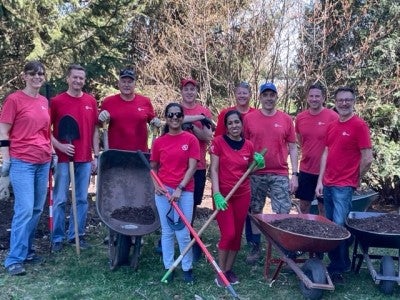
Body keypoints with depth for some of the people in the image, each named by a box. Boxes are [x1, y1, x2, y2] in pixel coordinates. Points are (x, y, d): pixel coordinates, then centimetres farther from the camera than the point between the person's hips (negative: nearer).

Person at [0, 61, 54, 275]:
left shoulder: (44, 102, 12)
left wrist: (52, 153, 16)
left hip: (43, 163, 7)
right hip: (22, 163, -6)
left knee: (37, 209, 10)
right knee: (24, 210, -9)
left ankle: (27, 251, 24)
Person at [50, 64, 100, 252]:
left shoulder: (91, 101, 7)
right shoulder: (57, 101, -3)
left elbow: (95, 130, 11)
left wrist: (96, 156, 7)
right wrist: (59, 146, -14)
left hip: (85, 159, 3)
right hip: (63, 158, -3)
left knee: (82, 199, 9)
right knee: (60, 200, 2)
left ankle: (77, 235, 22)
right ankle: (58, 238, 14)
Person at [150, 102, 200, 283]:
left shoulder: (191, 139, -2)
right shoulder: (159, 142, 4)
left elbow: (192, 167, -6)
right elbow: (153, 168, 12)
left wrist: (180, 188, -12)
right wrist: (156, 185, -5)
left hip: (185, 191, -2)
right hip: (163, 190, 2)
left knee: (183, 233, -1)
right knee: (167, 231, 9)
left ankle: (187, 268, 17)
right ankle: (168, 267, 21)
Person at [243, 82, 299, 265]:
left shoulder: (286, 119, 3)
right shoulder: (249, 118, 1)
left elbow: (292, 148, 6)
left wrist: (294, 174, 0)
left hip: (280, 175, 0)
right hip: (255, 174, 0)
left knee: (283, 214, -1)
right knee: (255, 211, 9)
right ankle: (255, 248, 23)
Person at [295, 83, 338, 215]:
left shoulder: (333, 117, -11)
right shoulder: (300, 117, 2)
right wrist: (307, 153, 12)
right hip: (305, 169, 4)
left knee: (323, 208, 8)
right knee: (304, 206, 12)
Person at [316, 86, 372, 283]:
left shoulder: (359, 125, -8)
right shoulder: (332, 126, 12)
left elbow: (367, 159, -10)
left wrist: (355, 181, 1)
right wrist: (320, 180, 7)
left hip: (344, 187, -7)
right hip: (327, 184, 7)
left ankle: (339, 268, 10)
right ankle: (334, 263, 25)